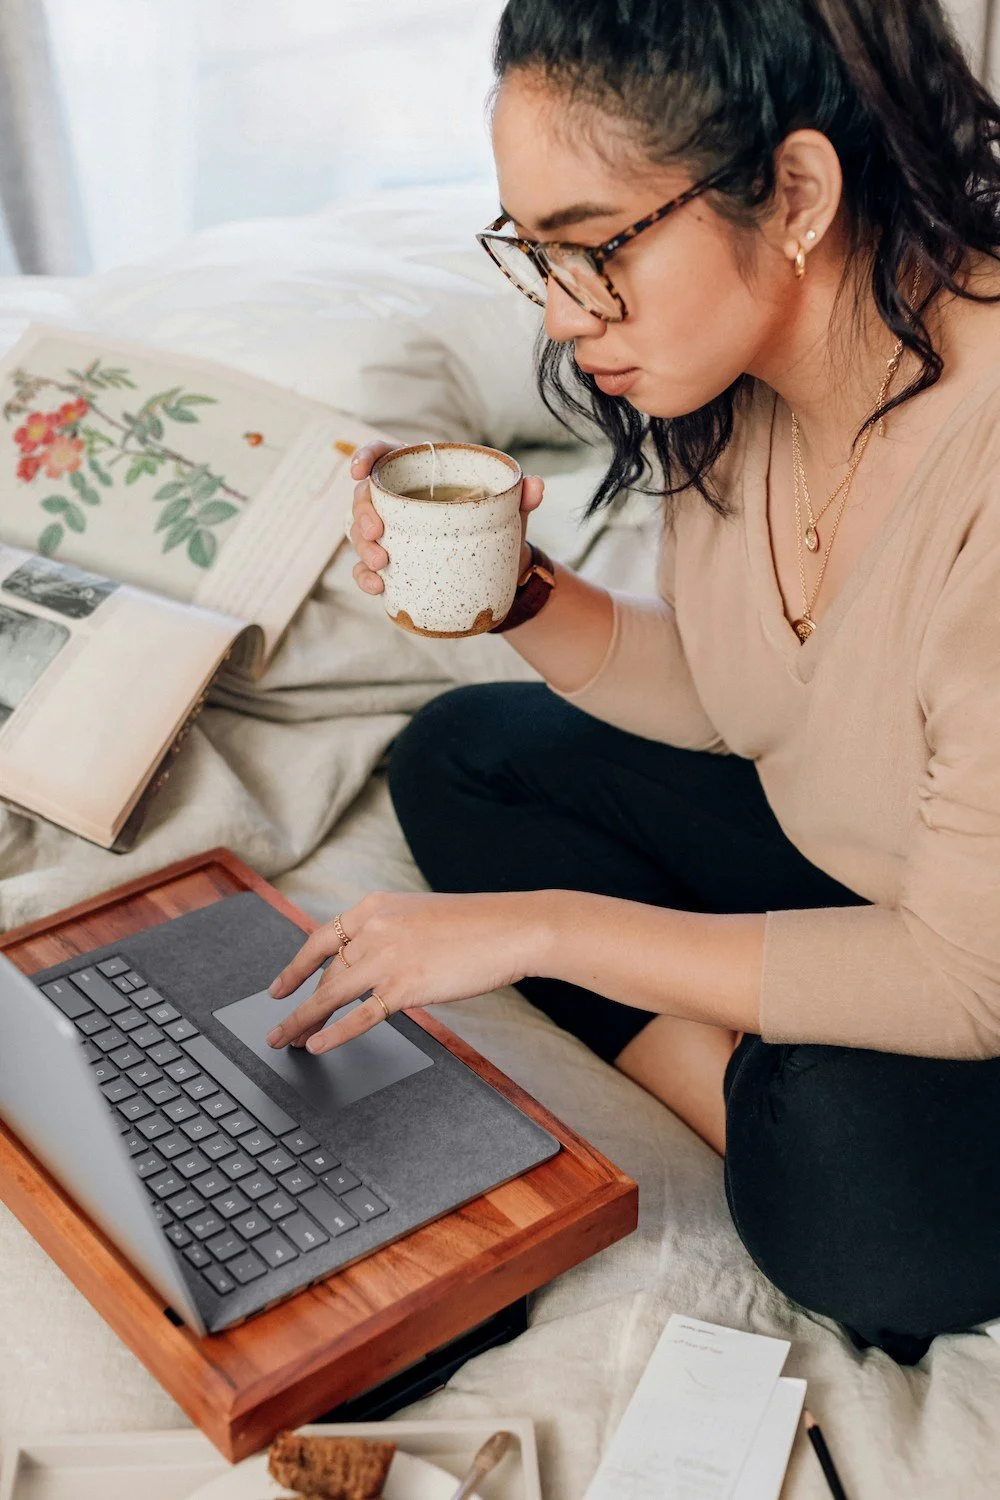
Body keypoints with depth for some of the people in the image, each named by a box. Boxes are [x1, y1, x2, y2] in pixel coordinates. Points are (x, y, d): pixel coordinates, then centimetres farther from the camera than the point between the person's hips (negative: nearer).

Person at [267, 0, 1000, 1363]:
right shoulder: (733, 378, -10)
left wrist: (540, 924, -26)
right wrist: (522, 599, -14)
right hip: (814, 843, 8)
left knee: (851, 1179, -37)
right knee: (462, 757, 3)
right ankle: (771, 1105, -6)